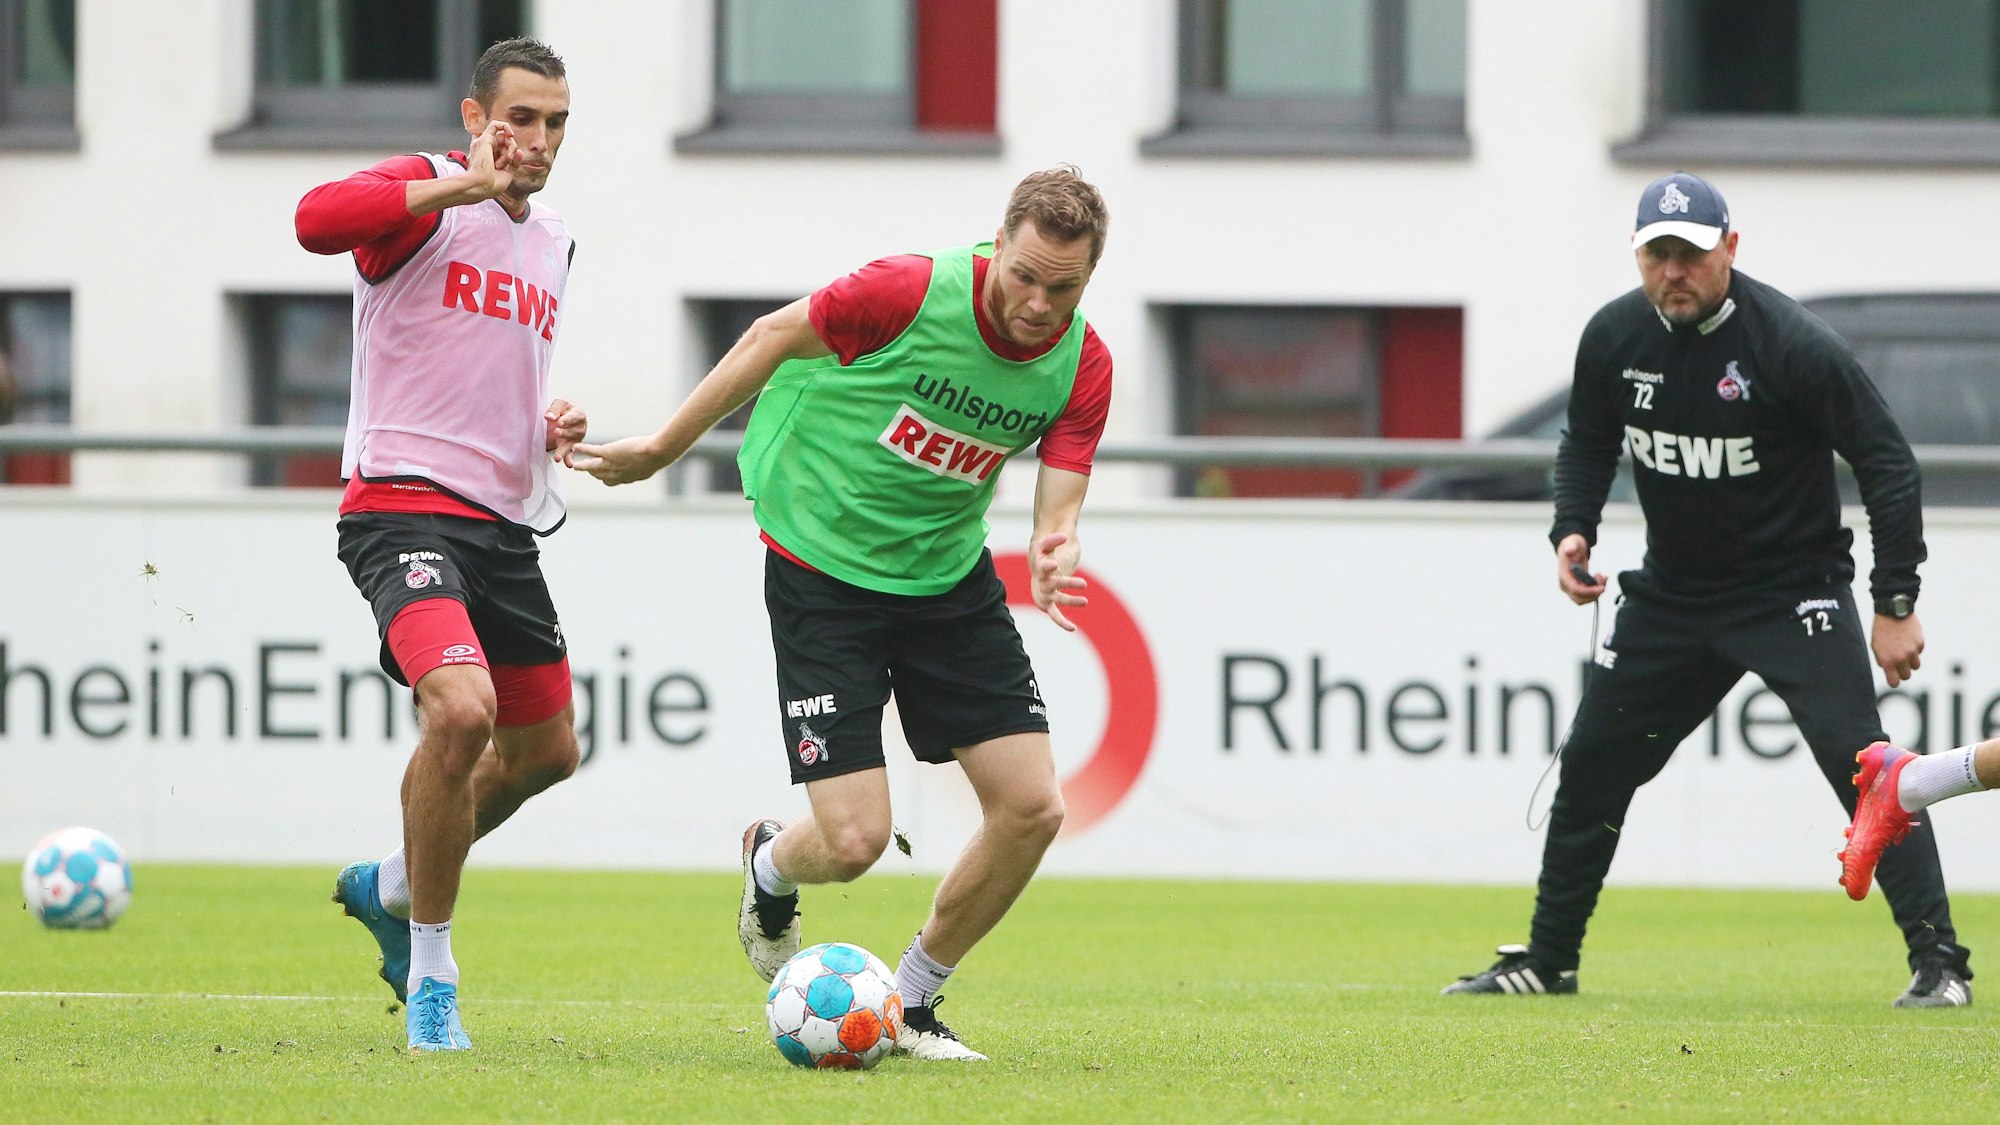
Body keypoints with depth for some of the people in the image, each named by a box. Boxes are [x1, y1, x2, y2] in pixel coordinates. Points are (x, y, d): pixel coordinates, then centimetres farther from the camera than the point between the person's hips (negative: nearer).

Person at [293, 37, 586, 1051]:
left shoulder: (550, 242, 17)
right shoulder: (423, 194, -8)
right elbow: (316, 220, -31)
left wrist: (545, 426, 12)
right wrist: (466, 184, -29)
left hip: (505, 522, 9)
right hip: (405, 503, -9)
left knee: (545, 748, 16)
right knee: (461, 710, -27)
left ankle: (389, 887, 41)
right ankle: (430, 977, -13)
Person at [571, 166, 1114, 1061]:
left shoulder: (1082, 367, -10)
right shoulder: (911, 292, -25)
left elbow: (1057, 509, -11)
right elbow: (775, 338, -9)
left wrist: (1052, 559, -36)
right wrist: (663, 447, -1)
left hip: (949, 577, 5)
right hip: (823, 574, -5)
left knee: (1031, 809, -6)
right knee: (853, 841, -13)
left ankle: (912, 1003, 17)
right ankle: (770, 870, 27)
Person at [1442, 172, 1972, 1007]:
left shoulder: (1792, 344, -21)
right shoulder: (1615, 337, -5)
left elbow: (1885, 461, -16)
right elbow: (1588, 442, 15)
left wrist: (1895, 606, -19)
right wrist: (1572, 529, -4)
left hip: (1792, 594, -5)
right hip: (1672, 593, 5)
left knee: (1862, 763, -19)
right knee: (1590, 766, 9)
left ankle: (1937, 961, -16)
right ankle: (1546, 959, 24)